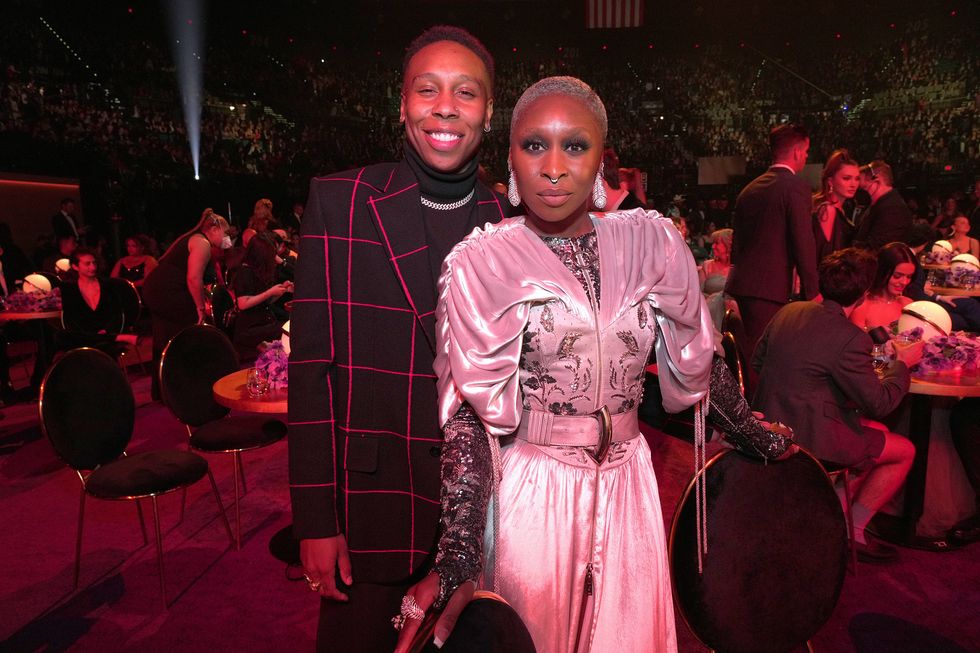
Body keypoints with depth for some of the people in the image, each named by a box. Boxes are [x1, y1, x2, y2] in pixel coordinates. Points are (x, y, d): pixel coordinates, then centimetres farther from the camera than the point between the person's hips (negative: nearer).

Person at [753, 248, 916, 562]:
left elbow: (758, 361, 12)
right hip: (808, 437, -8)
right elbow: (879, 404, -13)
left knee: (877, 433, 26)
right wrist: (903, 363, 2)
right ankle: (852, 531, 17)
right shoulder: (850, 339, -22)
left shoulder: (788, 311, 0)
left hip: (769, 425, 8)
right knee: (905, 451, 11)